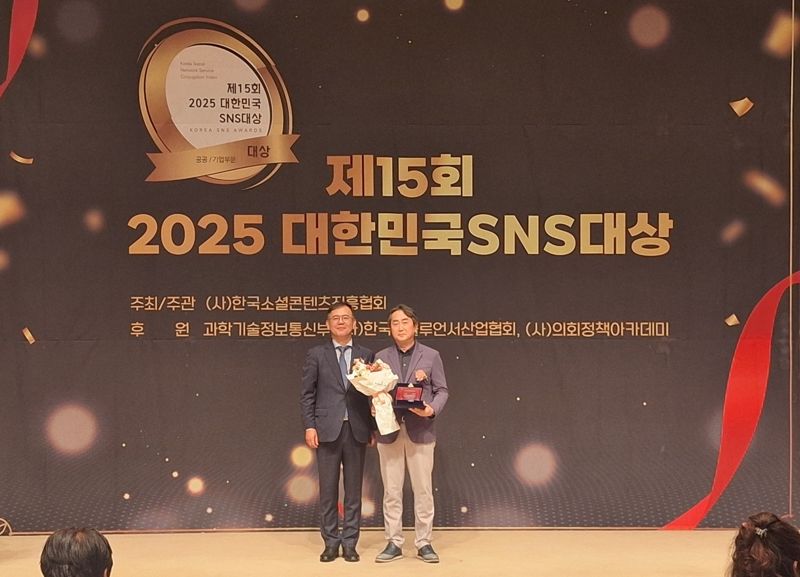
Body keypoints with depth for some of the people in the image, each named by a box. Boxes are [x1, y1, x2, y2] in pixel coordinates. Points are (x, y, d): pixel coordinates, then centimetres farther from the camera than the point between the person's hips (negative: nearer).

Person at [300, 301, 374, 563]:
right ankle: (331, 543, 12)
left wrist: (374, 428, 3)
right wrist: (309, 426, -7)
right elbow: (307, 393, 2)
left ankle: (349, 543, 12)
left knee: (354, 489, 5)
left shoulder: (366, 355, 8)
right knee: (328, 489, 3)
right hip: (327, 430, -1)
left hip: (357, 430, 1)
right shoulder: (316, 354, 5)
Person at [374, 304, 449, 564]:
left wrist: (432, 410, -14)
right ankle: (394, 543, 12)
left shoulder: (431, 356, 5)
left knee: (423, 490, 2)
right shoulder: (381, 357, 10)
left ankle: (424, 543, 11)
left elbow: (442, 390, 4)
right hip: (389, 431, 1)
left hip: (420, 431, -1)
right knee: (391, 491, 5)